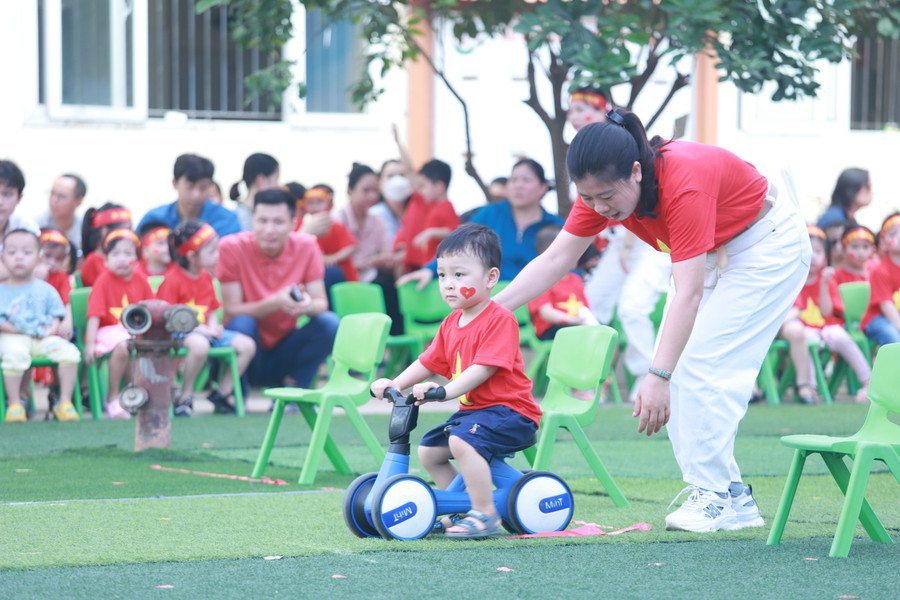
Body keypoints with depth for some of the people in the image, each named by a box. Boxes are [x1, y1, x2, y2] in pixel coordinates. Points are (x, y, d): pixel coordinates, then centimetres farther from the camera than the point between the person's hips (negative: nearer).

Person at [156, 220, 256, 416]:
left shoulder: (206, 278, 12)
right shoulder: (173, 279, -14)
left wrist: (213, 326, -3)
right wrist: (197, 329, -23)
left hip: (203, 330, 8)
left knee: (247, 345, -2)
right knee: (200, 345, -42)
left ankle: (222, 393, 5)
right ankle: (185, 397, -24)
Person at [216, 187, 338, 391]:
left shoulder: (306, 246, -5)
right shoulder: (231, 247, -12)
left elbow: (321, 303, -8)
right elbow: (231, 311, -17)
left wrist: (309, 306, -33)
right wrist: (275, 302, -33)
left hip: (284, 356, 2)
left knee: (329, 323, -21)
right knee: (242, 324, -33)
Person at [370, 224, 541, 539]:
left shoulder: (500, 320, -17)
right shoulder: (451, 324, 12)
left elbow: (483, 369, -26)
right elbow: (429, 362, 16)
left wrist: (444, 391, -35)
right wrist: (396, 383, 0)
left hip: (508, 409, -10)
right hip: (472, 408, 10)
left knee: (462, 441, -32)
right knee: (428, 450, 10)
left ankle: (485, 514, -24)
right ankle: (460, 511, 21)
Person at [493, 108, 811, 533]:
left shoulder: (685, 183, -38)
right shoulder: (604, 189, -16)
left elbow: (688, 294, -41)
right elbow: (554, 260, -9)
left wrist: (657, 378, -45)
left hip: (767, 243, -8)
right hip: (713, 254, 8)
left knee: (704, 364, -17)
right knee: (677, 369, -2)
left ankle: (719, 498, -11)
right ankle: (732, 497, 1)